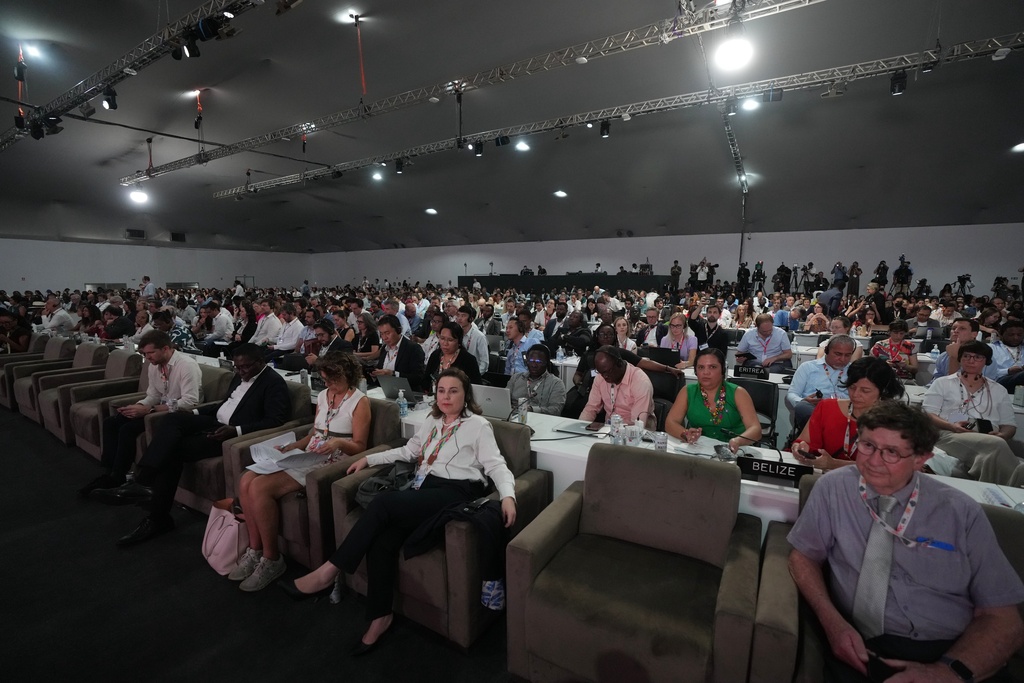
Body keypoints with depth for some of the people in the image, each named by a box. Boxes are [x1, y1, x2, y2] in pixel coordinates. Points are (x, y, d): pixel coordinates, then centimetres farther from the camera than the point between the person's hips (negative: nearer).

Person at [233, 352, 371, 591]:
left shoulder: (359, 401, -7)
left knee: (260, 488, -22)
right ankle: (255, 550, 1)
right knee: (246, 481, -11)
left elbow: (359, 446, -9)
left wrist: (339, 442, -28)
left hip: (330, 463, -8)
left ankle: (271, 559, -6)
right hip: (307, 457, 8)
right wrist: (291, 446, 3)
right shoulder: (323, 395, 15)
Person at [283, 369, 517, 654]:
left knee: (384, 503, -26)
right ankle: (380, 616, -5)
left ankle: (328, 571, -14)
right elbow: (408, 451, 33)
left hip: (455, 492, -6)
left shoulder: (479, 425, 2)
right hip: (425, 487, 6)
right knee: (381, 541, -21)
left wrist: (507, 496, -24)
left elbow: (496, 465, -5)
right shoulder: (431, 422, 22)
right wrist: (369, 458, 27)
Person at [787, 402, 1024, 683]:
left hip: (952, 653, 2)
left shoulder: (963, 513, 0)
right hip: (863, 648, -2)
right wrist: (832, 622, -12)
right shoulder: (833, 488, -2)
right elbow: (803, 556, 5)